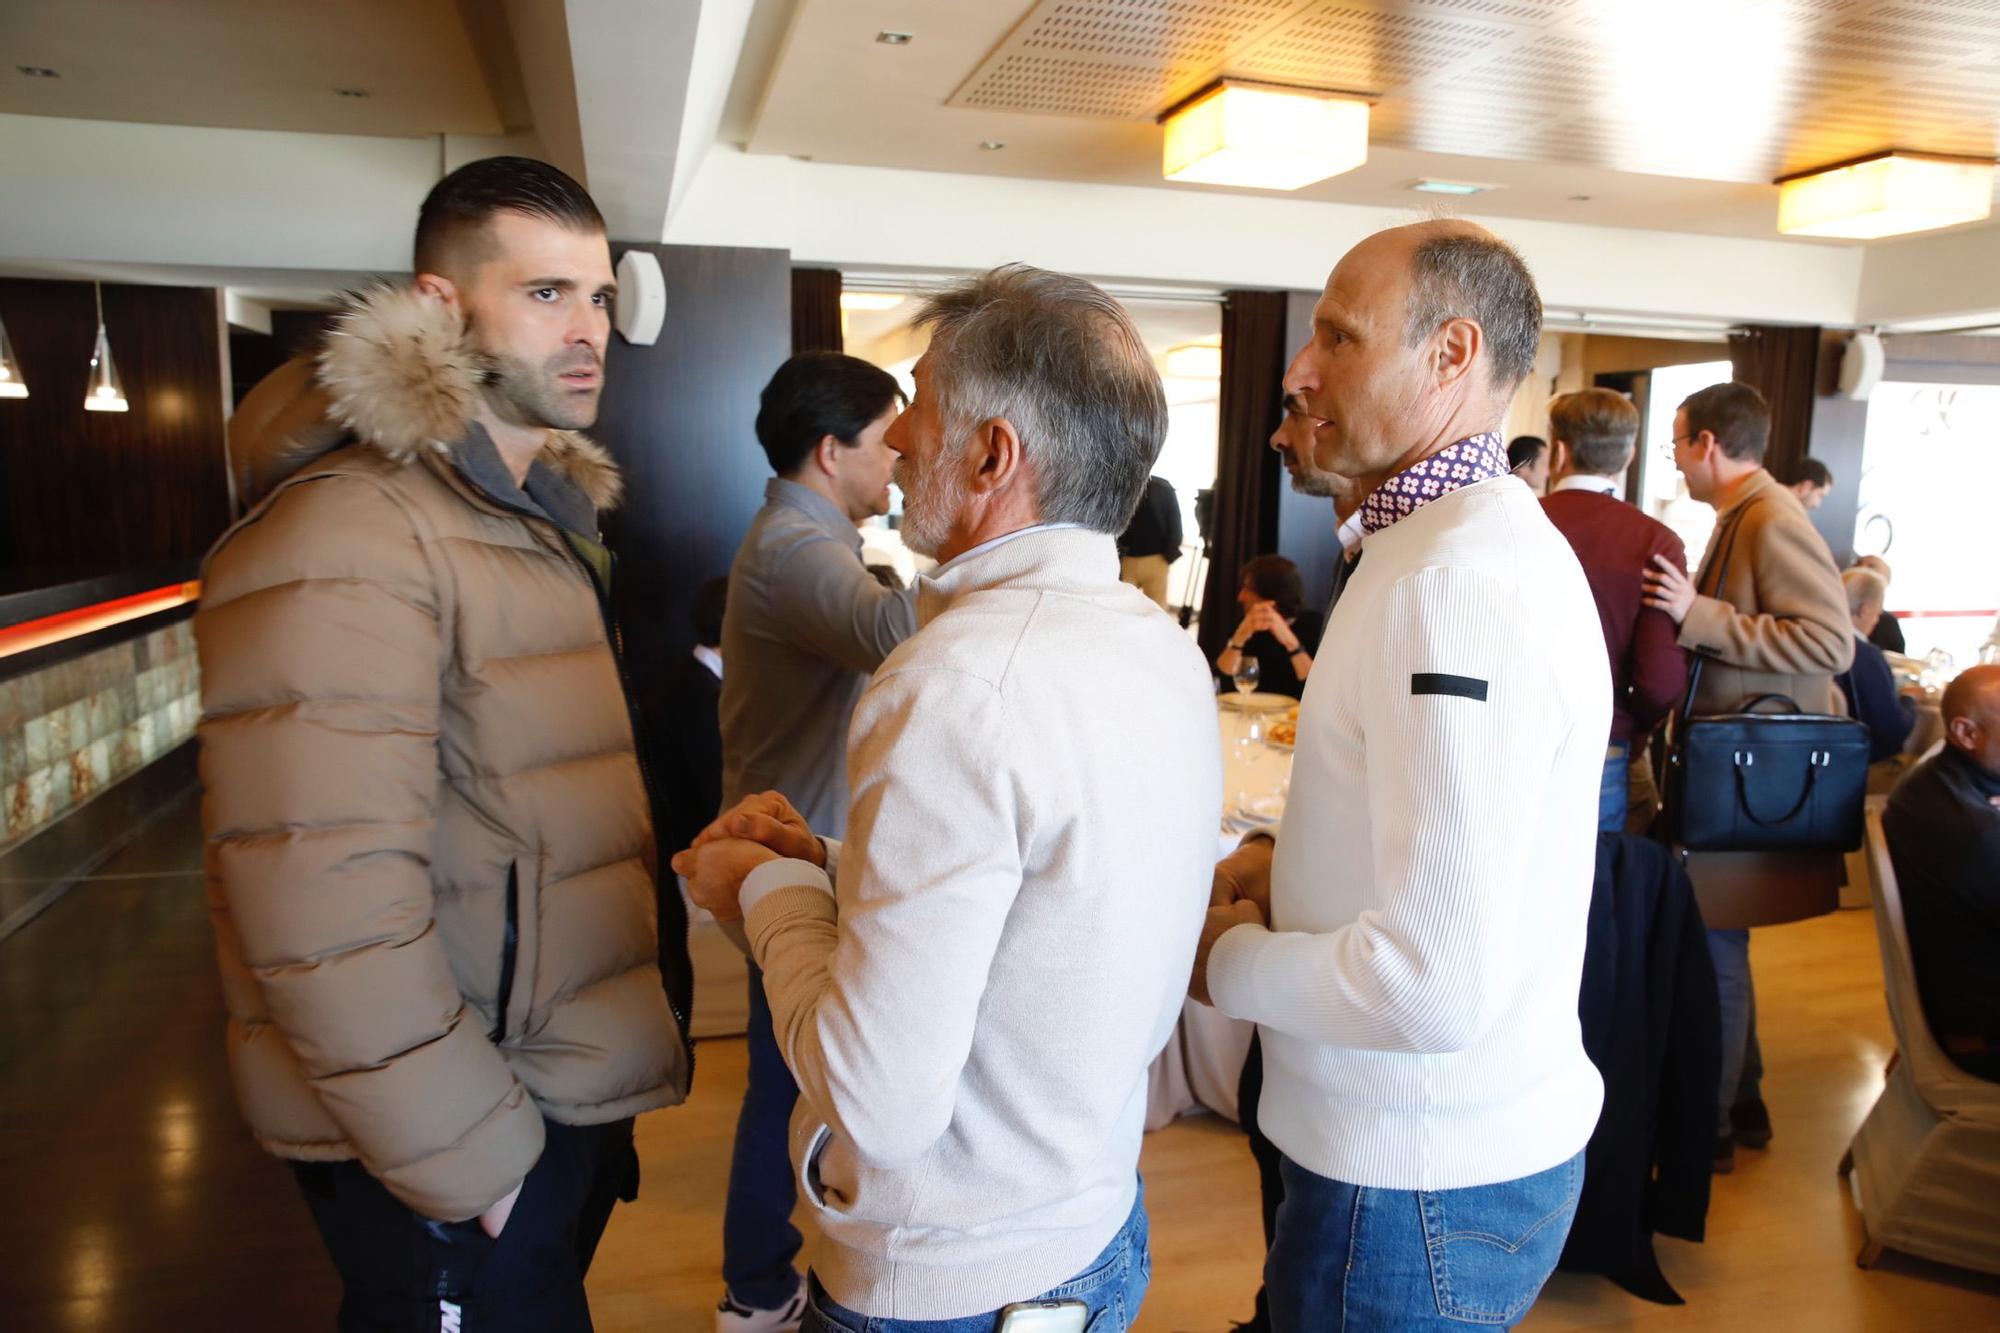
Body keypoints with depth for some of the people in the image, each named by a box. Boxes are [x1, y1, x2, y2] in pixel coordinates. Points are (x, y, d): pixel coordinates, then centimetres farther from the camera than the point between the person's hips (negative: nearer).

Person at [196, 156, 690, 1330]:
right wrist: (471, 1161, -19)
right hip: (455, 1154, -8)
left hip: (571, 1092, 9)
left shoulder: (545, 517, 11)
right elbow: (326, 913, -28)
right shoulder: (347, 538, -21)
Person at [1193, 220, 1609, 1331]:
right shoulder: (1490, 535, 9)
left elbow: (1438, 985, -31)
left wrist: (1227, 964, -14)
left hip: (1422, 1191, -9)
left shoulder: (1455, 580, -26)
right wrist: (1293, 860, 4)